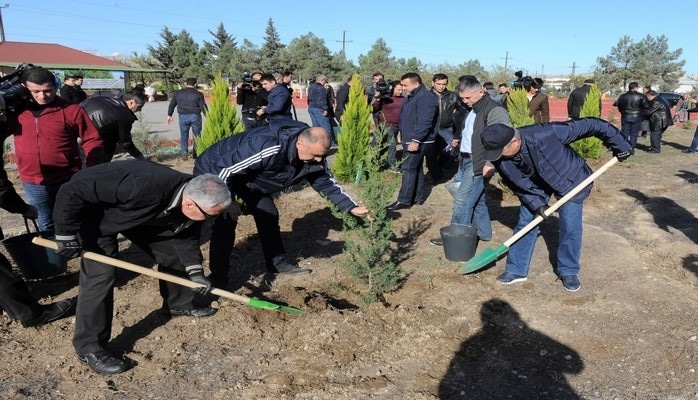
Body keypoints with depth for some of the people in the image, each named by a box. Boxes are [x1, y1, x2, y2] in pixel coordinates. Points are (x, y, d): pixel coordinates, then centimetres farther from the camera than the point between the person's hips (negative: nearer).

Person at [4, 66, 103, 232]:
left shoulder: (72, 110, -9)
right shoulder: (15, 111, 3)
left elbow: (92, 140, -7)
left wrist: (91, 170, -19)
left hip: (67, 180, -3)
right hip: (32, 183, 4)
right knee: (45, 225, 18)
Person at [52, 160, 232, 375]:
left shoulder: (193, 199, -22)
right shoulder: (141, 187, -45)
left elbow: (185, 235, -1)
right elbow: (71, 192, -37)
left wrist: (195, 272, -10)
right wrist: (67, 234, -26)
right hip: (96, 211, -6)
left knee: (172, 252, 7)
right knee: (99, 276, -14)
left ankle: (178, 304, 31)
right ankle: (89, 348, 2)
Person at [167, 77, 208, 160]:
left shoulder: (178, 93, 6)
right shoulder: (198, 94, -2)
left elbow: (172, 104, 10)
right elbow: (203, 107, -4)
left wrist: (169, 115, 19)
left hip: (183, 116, 2)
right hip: (195, 116, -2)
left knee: (183, 135, 9)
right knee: (197, 135, 10)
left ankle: (184, 152, -5)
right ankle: (196, 153, 12)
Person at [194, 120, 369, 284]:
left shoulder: (313, 157, -17)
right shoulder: (268, 149, -43)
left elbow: (327, 182, -1)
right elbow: (225, 168, -36)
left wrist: (351, 207, -8)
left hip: (248, 176, 8)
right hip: (215, 171, -7)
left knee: (268, 215, 6)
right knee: (226, 221, -17)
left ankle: (278, 263, 22)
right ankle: (218, 278, -3)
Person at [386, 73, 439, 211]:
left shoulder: (425, 97, -19)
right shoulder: (413, 96, 15)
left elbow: (424, 122, -27)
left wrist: (415, 140, -29)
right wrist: (404, 136, 23)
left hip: (418, 142, -11)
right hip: (411, 140, 11)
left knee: (408, 169, -9)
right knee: (416, 168, 15)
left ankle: (404, 201, -5)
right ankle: (419, 197, 24)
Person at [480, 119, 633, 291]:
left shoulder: (544, 134, -42)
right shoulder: (500, 158, -27)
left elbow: (588, 125, -32)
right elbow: (518, 185, -11)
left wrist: (620, 144, -22)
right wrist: (536, 204, -19)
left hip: (569, 179, -3)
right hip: (535, 184, 3)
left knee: (570, 228, -3)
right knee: (525, 223, 2)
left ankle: (568, 271, 18)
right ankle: (516, 270, 16)